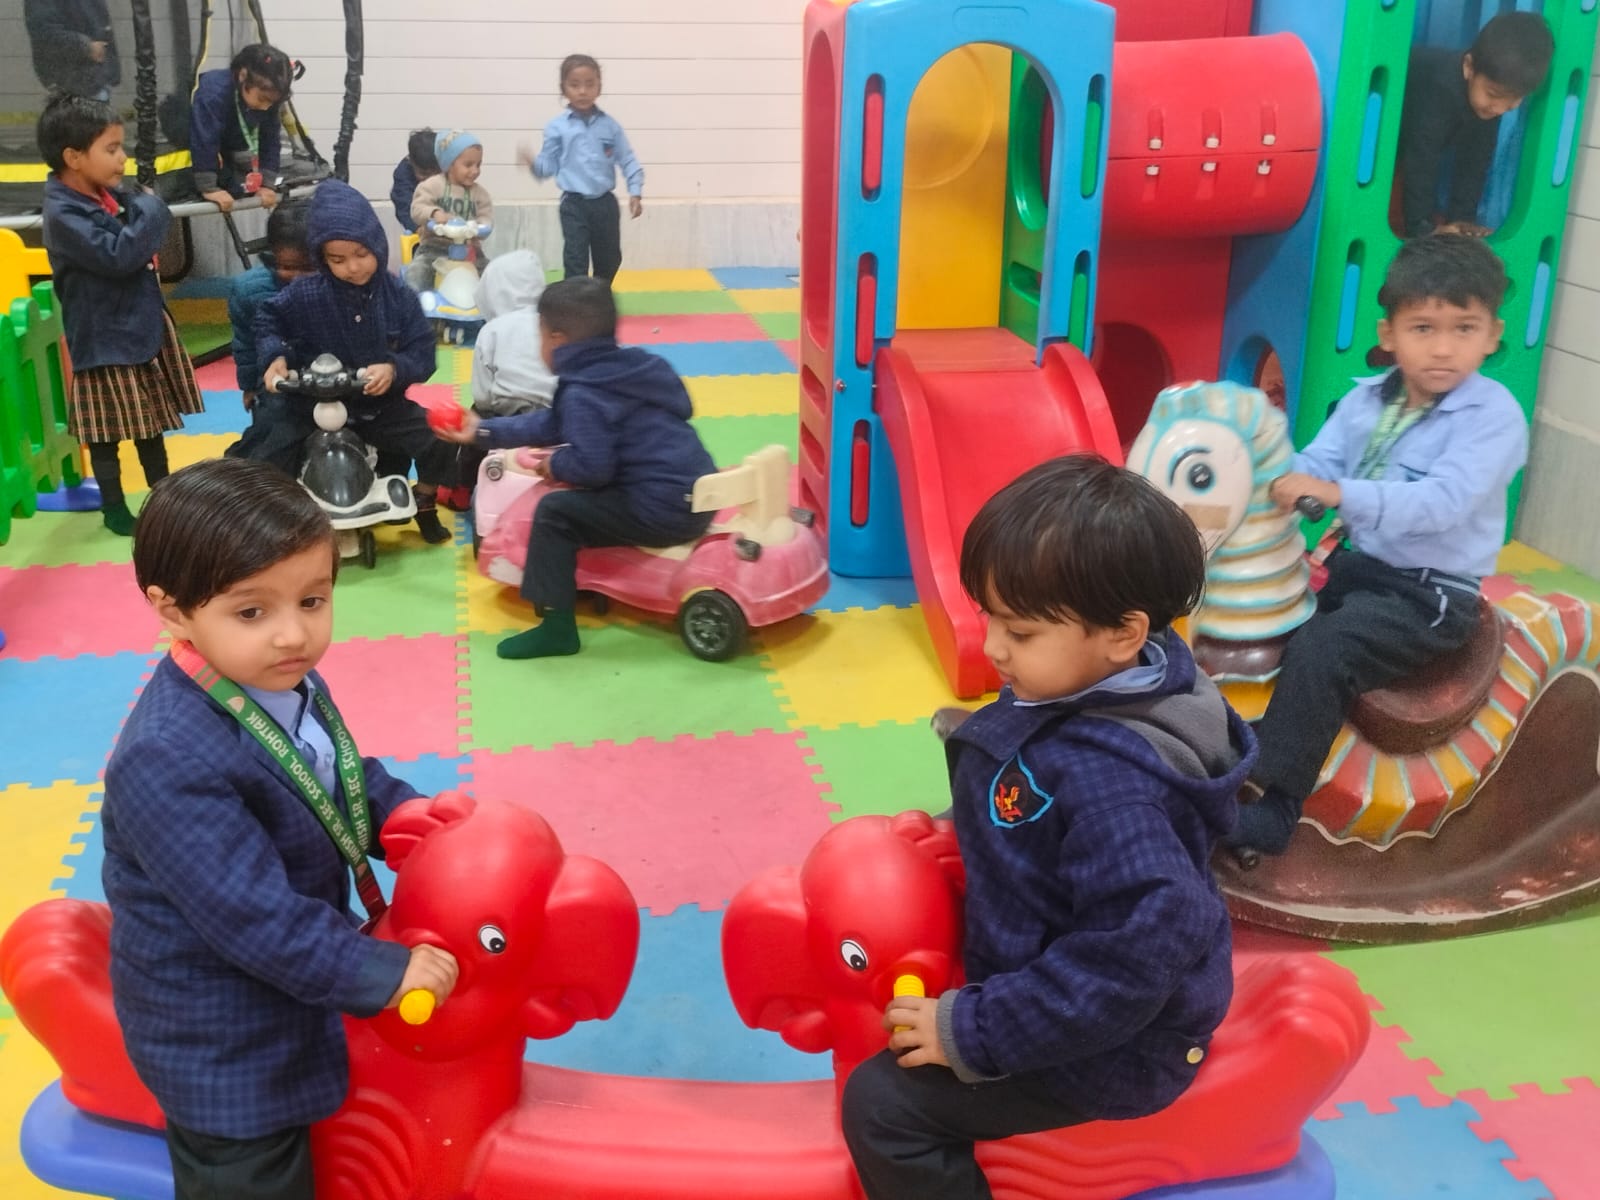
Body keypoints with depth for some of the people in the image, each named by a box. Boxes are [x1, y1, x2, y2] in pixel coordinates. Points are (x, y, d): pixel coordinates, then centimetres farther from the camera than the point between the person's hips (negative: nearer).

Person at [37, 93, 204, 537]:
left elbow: (141, 243, 17)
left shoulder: (107, 194, 4)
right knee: (107, 431, 4)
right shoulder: (64, 214, -22)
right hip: (106, 339, -8)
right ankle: (113, 508, 18)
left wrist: (143, 210, -2)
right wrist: (150, 211, -21)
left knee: (151, 418, 20)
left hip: (143, 322, 9)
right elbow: (117, 255, -32)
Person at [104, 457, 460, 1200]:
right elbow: (252, 915, -34)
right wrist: (382, 975, -27)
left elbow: (347, 780, 14)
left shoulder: (286, 683, -5)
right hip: (222, 1047, -8)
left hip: (286, 995, 8)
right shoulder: (170, 762, -35)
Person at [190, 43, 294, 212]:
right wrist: (209, 188, -40)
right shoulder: (213, 93, -40)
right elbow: (203, 142, -41)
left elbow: (270, 142, -11)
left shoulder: (269, 102, -19)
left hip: (228, 150, 6)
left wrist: (265, 184, -18)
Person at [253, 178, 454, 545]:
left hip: (381, 406, 1)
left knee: (439, 444, -14)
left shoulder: (399, 296, -10)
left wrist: (394, 369, -27)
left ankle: (424, 506, 18)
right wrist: (274, 356, -12)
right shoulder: (305, 294, -12)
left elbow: (423, 353, -7)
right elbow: (268, 321, 7)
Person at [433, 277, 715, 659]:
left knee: (554, 512, -6)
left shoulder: (582, 394, -14)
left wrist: (556, 465, -1)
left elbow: (591, 466, -24)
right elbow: (551, 423, 24)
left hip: (662, 510, -10)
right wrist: (483, 431, 29)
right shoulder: (623, 369, 16)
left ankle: (557, 626, -4)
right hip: (697, 498, 10)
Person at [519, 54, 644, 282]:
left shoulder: (609, 125, 1)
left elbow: (628, 160, 3)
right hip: (574, 205, -3)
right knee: (575, 262, -4)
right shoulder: (557, 127, -3)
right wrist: (533, 162, -23)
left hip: (605, 203, 3)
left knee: (609, 260, 15)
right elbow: (549, 165, -2)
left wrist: (635, 192, -6)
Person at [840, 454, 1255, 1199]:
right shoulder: (1089, 692, -7)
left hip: (1110, 1042, -10)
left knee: (884, 1103, -13)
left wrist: (973, 1034, -30)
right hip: (1068, 988, 10)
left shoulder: (1106, 783, -36)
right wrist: (962, 831, 1)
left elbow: (1140, 951, -37)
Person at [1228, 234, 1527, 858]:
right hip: (1352, 564, 7)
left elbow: (1443, 501, -29)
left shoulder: (1494, 417, -15)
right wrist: (1277, 486, -29)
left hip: (1428, 594, -7)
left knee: (1319, 648, -26)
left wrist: (1339, 493, -40)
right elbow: (1315, 466, -6)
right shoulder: (1365, 400, 5)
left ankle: (1270, 805, -24)